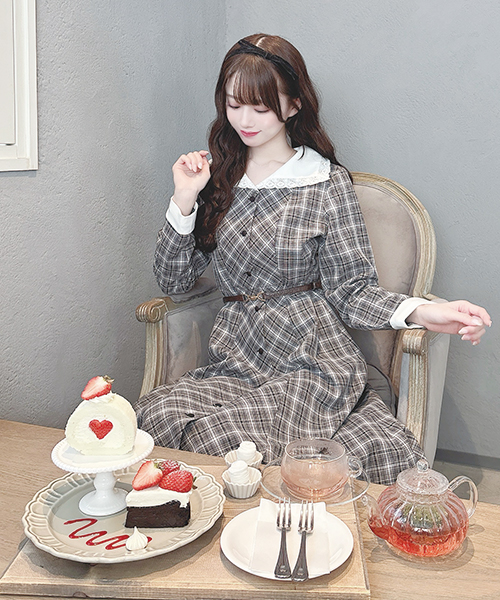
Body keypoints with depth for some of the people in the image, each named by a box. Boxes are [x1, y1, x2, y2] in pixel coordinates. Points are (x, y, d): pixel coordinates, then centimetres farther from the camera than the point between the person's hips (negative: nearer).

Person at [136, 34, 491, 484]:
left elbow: (350, 290, 0)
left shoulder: (327, 183, 2)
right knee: (156, 414, -26)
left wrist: (419, 312, -18)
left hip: (316, 366, -3)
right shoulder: (216, 177, 11)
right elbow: (173, 281, 9)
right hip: (235, 364, 4)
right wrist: (184, 200, -3)